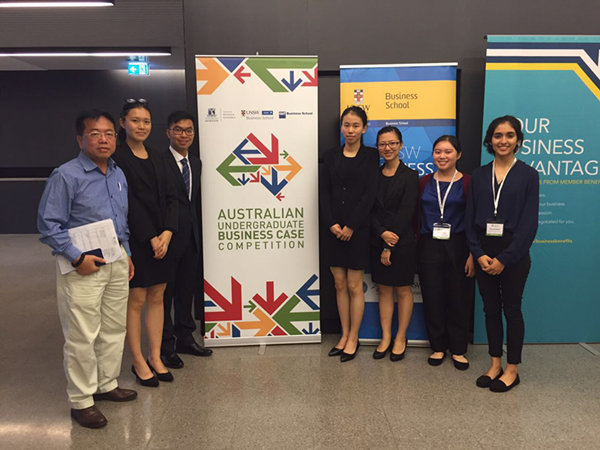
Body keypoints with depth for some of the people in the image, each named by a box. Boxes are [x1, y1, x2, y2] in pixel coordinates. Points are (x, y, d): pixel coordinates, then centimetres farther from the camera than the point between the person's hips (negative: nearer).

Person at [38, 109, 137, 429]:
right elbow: (48, 225, -14)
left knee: (115, 329, 17)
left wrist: (126, 254, 13)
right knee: (82, 337, 1)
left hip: (116, 262, 7)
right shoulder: (66, 176, -13)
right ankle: (81, 401, 18)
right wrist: (78, 258, -19)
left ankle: (107, 385, 35)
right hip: (83, 267, -7)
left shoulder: (119, 175, 9)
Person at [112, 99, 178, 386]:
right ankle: (139, 362, 15)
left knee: (157, 297, 10)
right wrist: (151, 238, -14)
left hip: (161, 237, 6)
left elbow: (170, 197, 6)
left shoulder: (157, 158, 12)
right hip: (134, 240, -6)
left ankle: (155, 357, 21)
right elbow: (128, 201, -13)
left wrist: (167, 233, -7)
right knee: (136, 300, 2)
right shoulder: (117, 158, -7)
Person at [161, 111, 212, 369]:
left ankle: (184, 338, 30)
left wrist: (197, 229, 12)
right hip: (169, 237, -7)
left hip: (191, 237, 7)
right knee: (165, 292, 4)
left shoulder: (196, 163, 12)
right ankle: (165, 346, 17)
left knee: (186, 289, 16)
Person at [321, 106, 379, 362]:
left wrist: (351, 226, -12)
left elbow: (370, 194, -8)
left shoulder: (370, 156, -2)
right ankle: (344, 335, 23)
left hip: (358, 230, -3)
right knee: (339, 284, 10)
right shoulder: (332, 156, 8)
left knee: (354, 286, 4)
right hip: (334, 230, 4)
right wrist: (332, 224, -9)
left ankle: (353, 339, 17)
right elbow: (325, 192, 4)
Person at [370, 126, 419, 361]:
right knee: (384, 289, 10)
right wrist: (382, 234, -16)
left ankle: (401, 338, 20)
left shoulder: (410, 176, -5)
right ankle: (385, 337, 20)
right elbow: (370, 210, 1)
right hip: (378, 241, 4)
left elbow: (406, 213, -11)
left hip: (403, 243, -4)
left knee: (403, 289, 7)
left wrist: (390, 246, -13)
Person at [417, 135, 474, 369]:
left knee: (459, 299, 6)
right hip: (429, 248, 2)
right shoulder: (424, 182, 6)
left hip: (457, 248, -2)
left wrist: (473, 254, -9)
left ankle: (458, 349, 23)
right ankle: (438, 347, 24)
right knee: (432, 299, 8)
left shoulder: (468, 183, -2)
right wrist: (415, 249, 0)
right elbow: (417, 217, 6)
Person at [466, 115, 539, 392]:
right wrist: (478, 253, -8)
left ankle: (512, 369, 20)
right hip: (483, 253, 3)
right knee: (490, 309, 10)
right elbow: (470, 218, 4)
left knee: (512, 309, 6)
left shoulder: (528, 175, -2)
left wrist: (504, 258, -13)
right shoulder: (479, 175, 6)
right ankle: (495, 364, 24)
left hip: (514, 253, -3)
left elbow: (529, 222, -8)